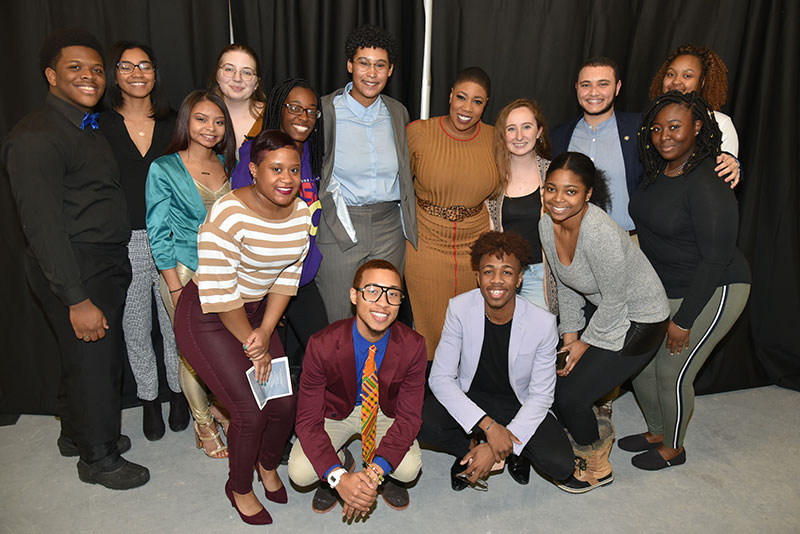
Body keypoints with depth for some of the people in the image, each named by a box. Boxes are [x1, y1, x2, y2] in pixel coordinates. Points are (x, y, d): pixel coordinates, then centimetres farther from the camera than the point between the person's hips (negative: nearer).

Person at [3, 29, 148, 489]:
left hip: (108, 265, 9)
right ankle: (99, 459, 23)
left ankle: (78, 433, 42)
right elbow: (43, 225, -21)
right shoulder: (37, 136, -16)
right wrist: (77, 299, -23)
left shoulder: (90, 128, 14)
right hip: (75, 273, -9)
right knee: (93, 361, 3)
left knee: (96, 357, 20)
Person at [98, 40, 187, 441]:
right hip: (125, 242, 0)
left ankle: (178, 392, 29)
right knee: (135, 326, 11)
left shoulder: (171, 125, 6)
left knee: (175, 321, 9)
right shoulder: (100, 126, 1)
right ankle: (149, 398, 29)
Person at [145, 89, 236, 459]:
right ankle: (202, 423, 26)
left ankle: (222, 407, 30)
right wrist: (176, 290, -11)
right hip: (184, 272, -4)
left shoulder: (226, 165, 8)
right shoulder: (163, 169, -5)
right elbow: (159, 235, -6)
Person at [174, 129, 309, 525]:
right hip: (207, 317, -6)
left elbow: (287, 277, 1)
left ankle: (268, 466, 35)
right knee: (250, 410, -9)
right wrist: (251, 344, -14)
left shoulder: (301, 212, -6)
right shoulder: (229, 214, -27)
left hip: (256, 310, 6)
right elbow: (218, 293, -24)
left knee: (285, 402, 2)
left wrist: (265, 332, -7)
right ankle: (239, 488, 22)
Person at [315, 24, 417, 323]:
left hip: (389, 230, 4)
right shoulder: (325, 111, -5)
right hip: (338, 231, -3)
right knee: (341, 323, 6)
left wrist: (409, 225, 14)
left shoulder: (397, 112, 8)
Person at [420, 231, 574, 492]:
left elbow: (540, 396, -13)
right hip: (469, 397, 1)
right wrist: (488, 425, -28)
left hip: (519, 405, 0)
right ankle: (469, 448, 4)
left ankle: (515, 449, 11)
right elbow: (440, 377, -18)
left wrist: (502, 445, -23)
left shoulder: (543, 322, -20)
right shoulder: (459, 309, -18)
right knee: (420, 421, -28)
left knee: (561, 464, -24)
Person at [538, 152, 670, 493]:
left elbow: (614, 303, -22)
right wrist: (570, 334, 2)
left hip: (639, 322, -7)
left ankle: (597, 468, 20)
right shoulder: (547, 225, -9)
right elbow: (565, 285, 4)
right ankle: (597, 433, 33)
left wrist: (585, 343, -11)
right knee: (552, 379, 4)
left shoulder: (601, 234, -33)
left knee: (570, 394, -8)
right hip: (604, 313, 7)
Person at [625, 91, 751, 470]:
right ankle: (655, 432, 38)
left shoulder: (708, 185, -24)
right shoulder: (657, 172, 1)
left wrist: (684, 319, -20)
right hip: (660, 288, 8)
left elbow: (715, 258, -23)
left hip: (709, 293, -8)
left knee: (673, 372, 1)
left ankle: (673, 448, 28)